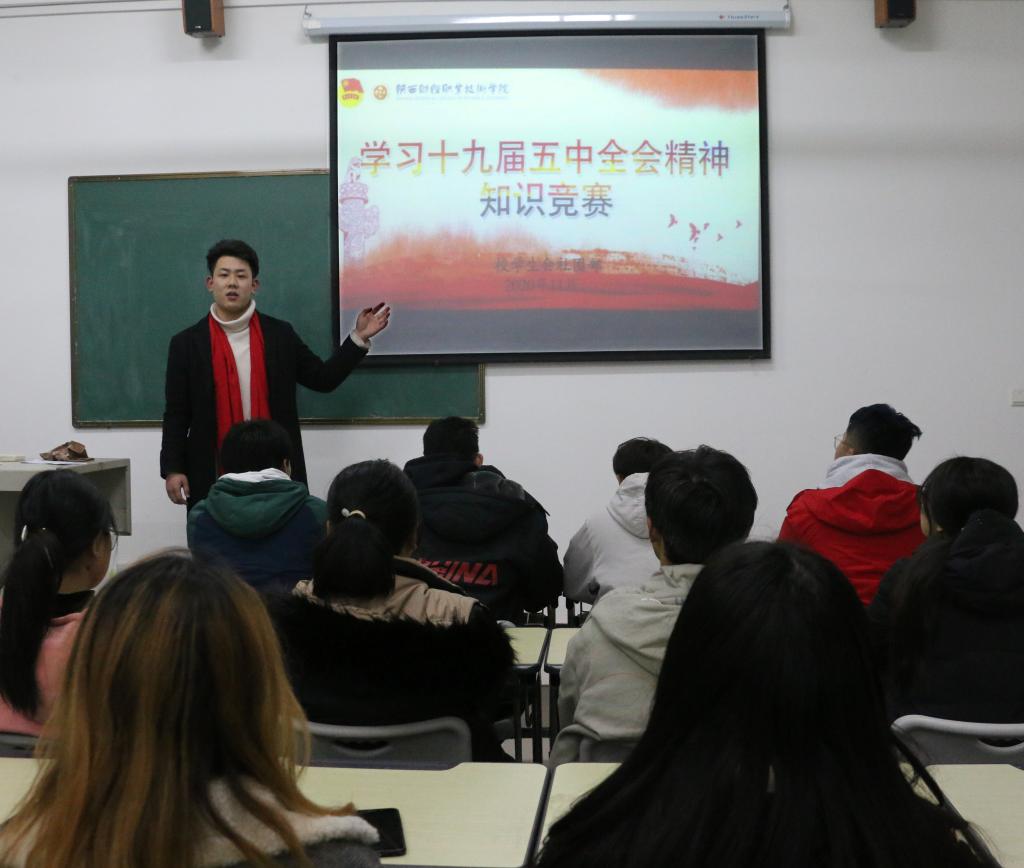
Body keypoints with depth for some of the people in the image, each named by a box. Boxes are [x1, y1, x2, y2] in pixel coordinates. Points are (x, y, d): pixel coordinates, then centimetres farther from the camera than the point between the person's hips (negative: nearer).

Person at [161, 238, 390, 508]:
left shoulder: (280, 334, 7)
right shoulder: (187, 343, 3)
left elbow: (323, 378, 12)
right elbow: (176, 414, 3)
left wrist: (359, 337, 4)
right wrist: (172, 469, -5)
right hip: (211, 476, -1)